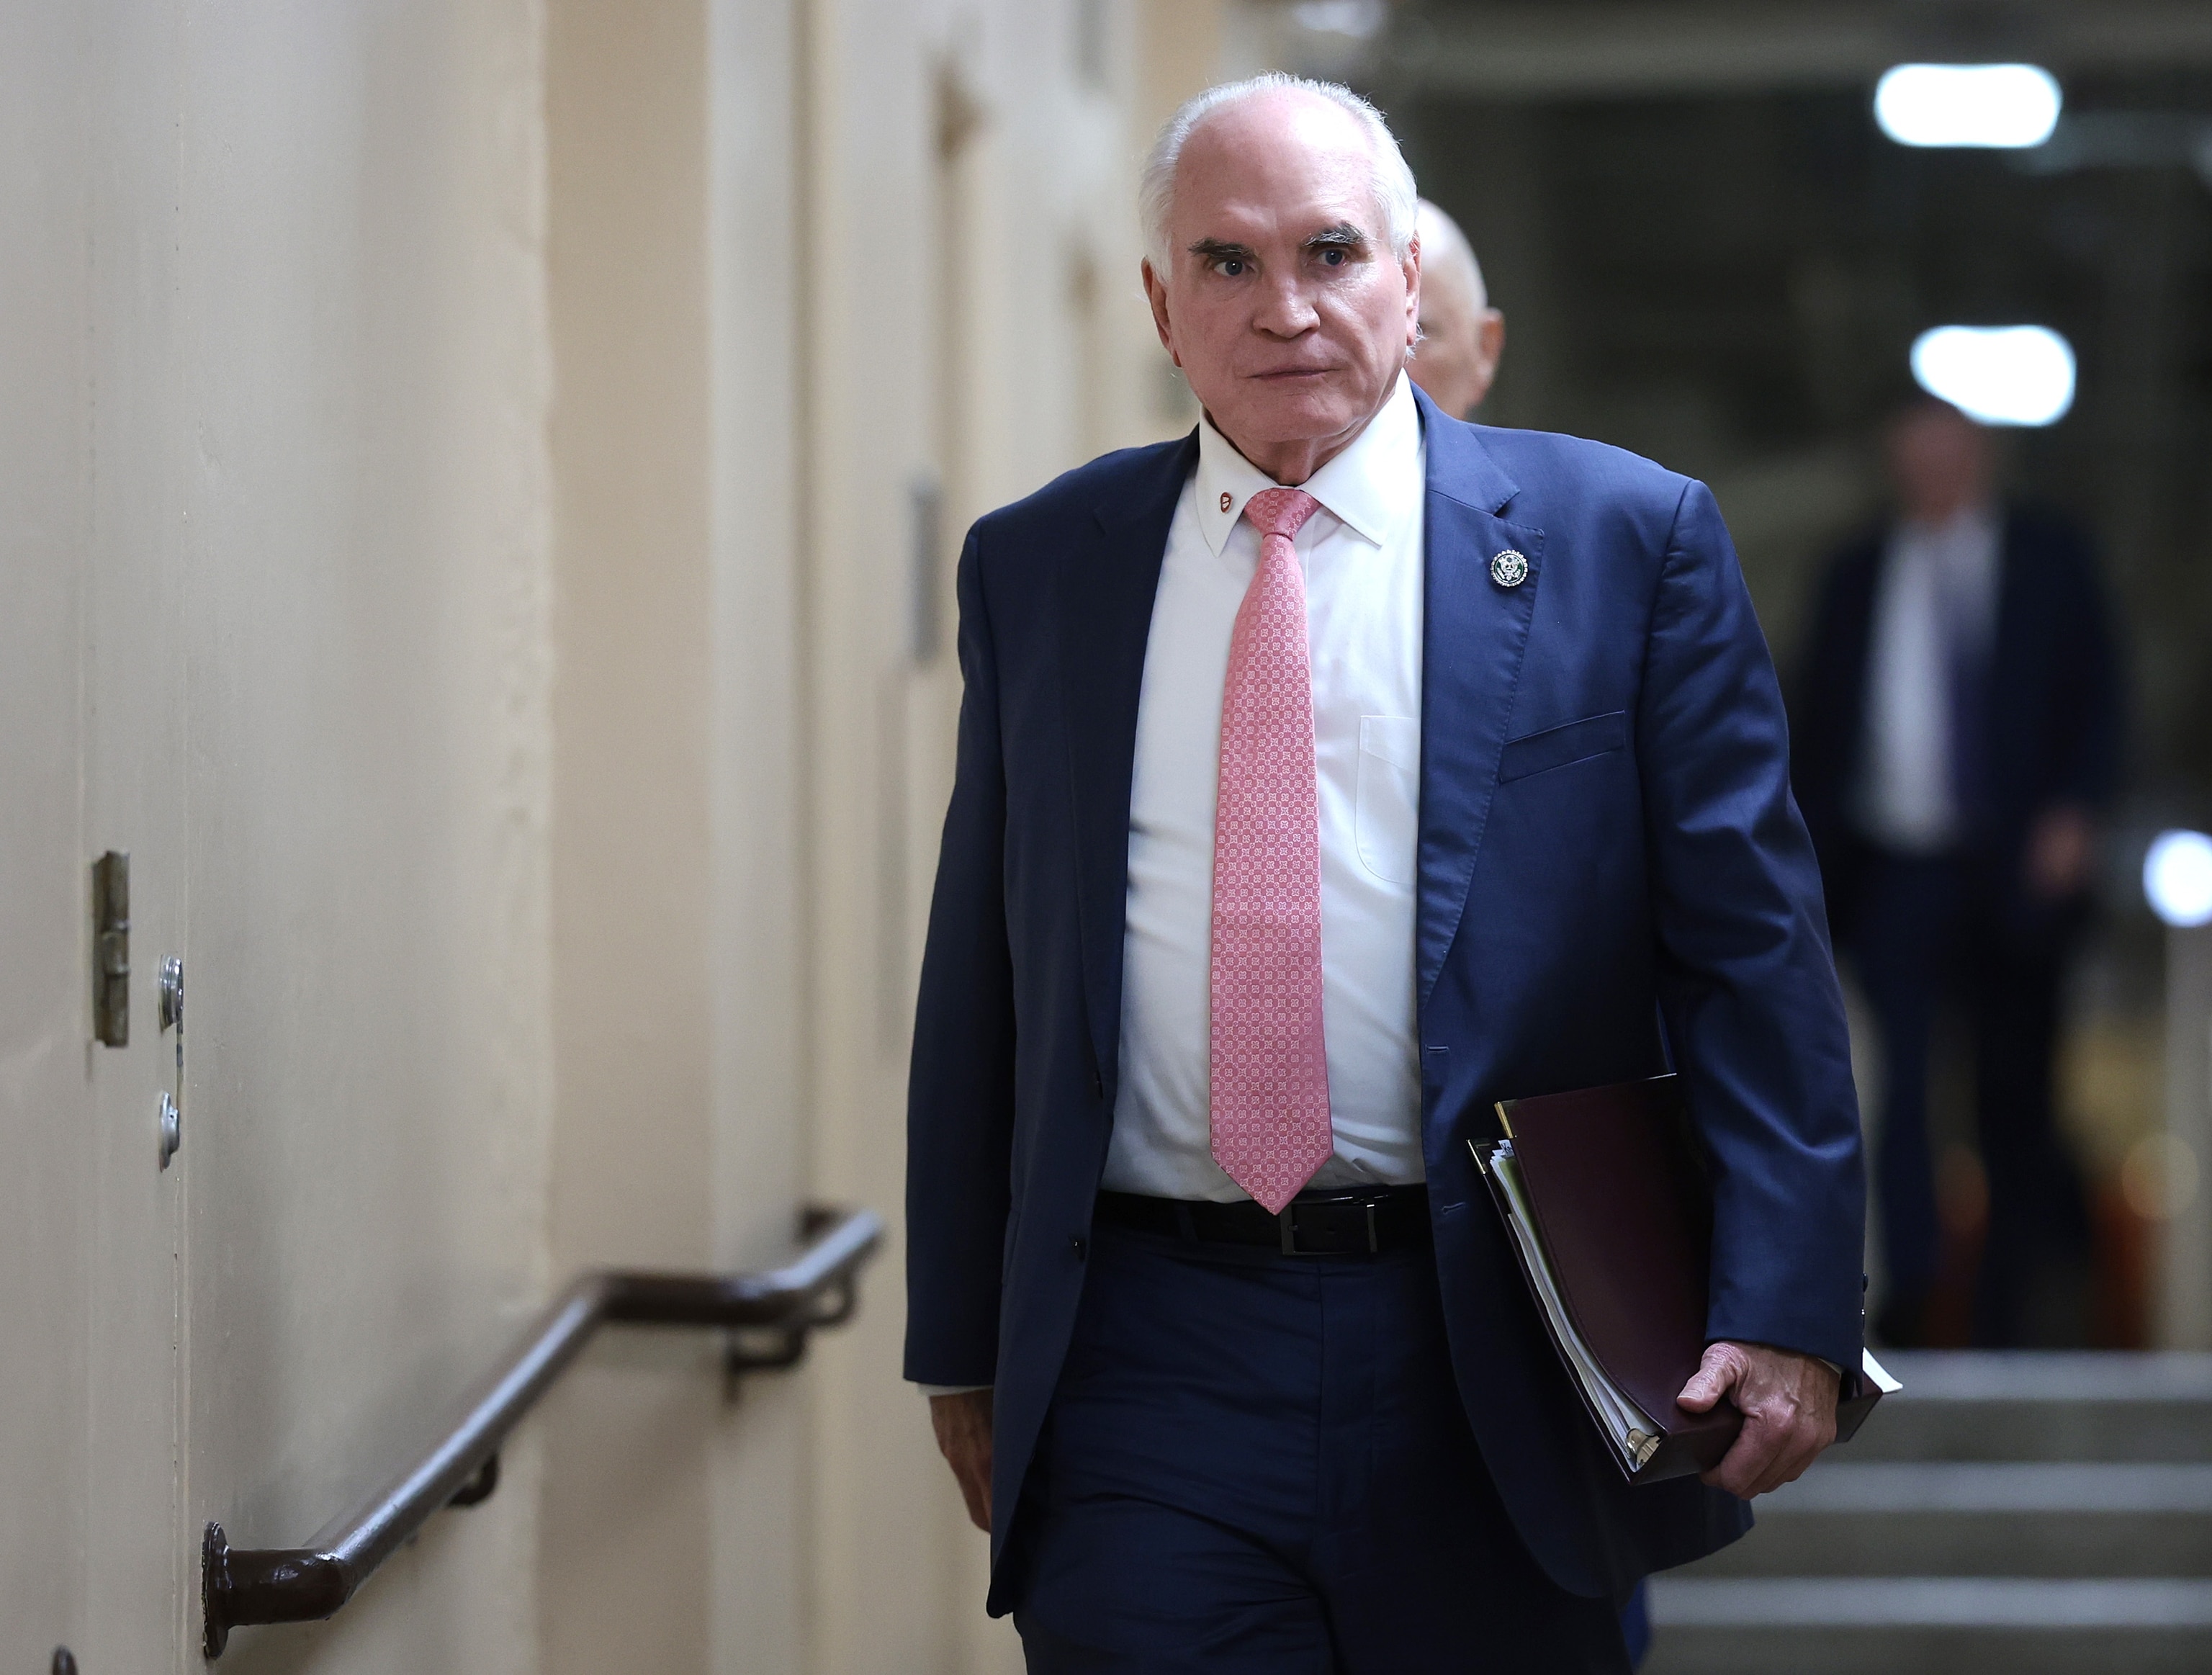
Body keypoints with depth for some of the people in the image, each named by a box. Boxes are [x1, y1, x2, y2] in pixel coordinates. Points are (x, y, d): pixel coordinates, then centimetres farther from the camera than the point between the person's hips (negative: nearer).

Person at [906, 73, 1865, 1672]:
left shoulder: (1626, 540, 1)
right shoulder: (1035, 569, 9)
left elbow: (1752, 948, -3)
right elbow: (978, 981, 13)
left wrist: (1785, 1310, -13)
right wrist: (965, 1344, 11)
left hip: (1495, 1358, -1)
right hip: (1147, 1374, 1)